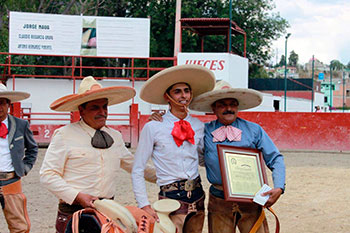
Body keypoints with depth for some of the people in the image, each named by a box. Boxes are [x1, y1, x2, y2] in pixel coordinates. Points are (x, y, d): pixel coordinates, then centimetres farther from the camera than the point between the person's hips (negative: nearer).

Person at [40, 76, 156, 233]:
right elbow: (47, 175, -7)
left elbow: (133, 165, 25)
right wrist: (77, 196, -15)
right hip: (73, 212, -4)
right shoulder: (65, 135, -4)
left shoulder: (115, 136, 14)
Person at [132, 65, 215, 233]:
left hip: (197, 198, 4)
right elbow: (137, 171, -4)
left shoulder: (199, 126, 7)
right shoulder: (153, 128, -5)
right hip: (171, 198, -4)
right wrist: (144, 205, -10)